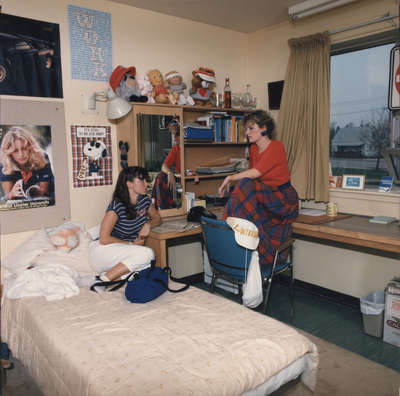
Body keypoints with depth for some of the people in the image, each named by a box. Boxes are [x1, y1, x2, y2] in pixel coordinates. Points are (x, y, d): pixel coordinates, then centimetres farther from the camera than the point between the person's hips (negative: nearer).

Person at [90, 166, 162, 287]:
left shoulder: (144, 200, -1)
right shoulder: (116, 206, -21)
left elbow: (157, 218, 18)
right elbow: (104, 239, -20)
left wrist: (148, 224, -5)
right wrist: (131, 243, -11)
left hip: (126, 250, 6)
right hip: (105, 249, -6)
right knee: (147, 253, -29)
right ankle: (104, 279, -20)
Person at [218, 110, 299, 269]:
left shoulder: (276, 147, -12)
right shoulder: (253, 148, 11)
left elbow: (256, 173, -22)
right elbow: (251, 172, 17)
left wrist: (231, 178, -14)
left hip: (283, 199, -7)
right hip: (265, 200, 7)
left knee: (246, 185, -29)